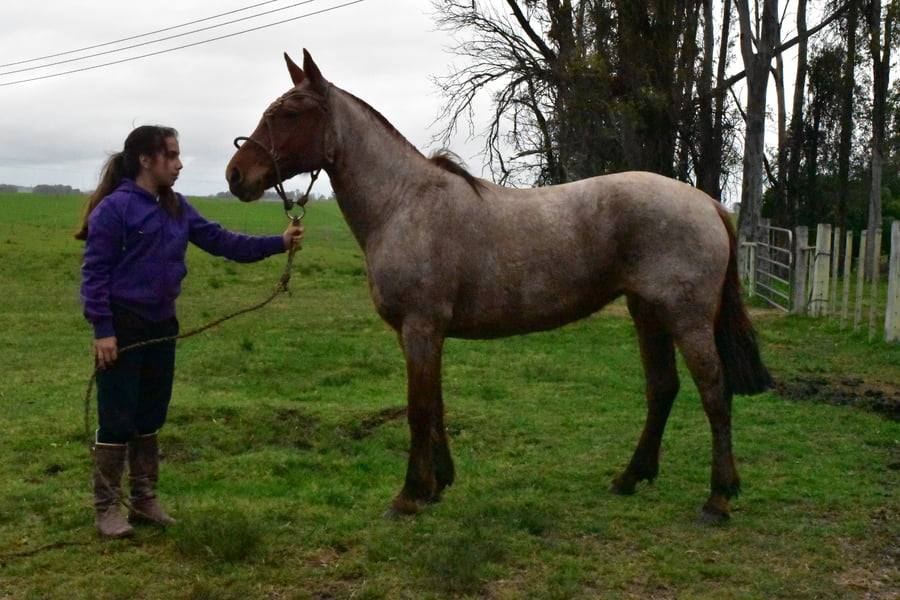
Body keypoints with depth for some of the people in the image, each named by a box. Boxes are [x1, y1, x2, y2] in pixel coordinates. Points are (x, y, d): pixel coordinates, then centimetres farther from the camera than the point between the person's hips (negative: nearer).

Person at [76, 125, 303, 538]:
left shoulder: (177, 208, 9)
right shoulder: (114, 207, -13)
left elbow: (219, 241, 6)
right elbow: (94, 271, -14)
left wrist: (277, 243, -2)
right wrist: (102, 329, -19)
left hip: (161, 325, 7)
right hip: (122, 326, -7)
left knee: (150, 417, 14)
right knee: (117, 420, 0)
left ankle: (144, 500, 26)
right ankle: (106, 508, 12)